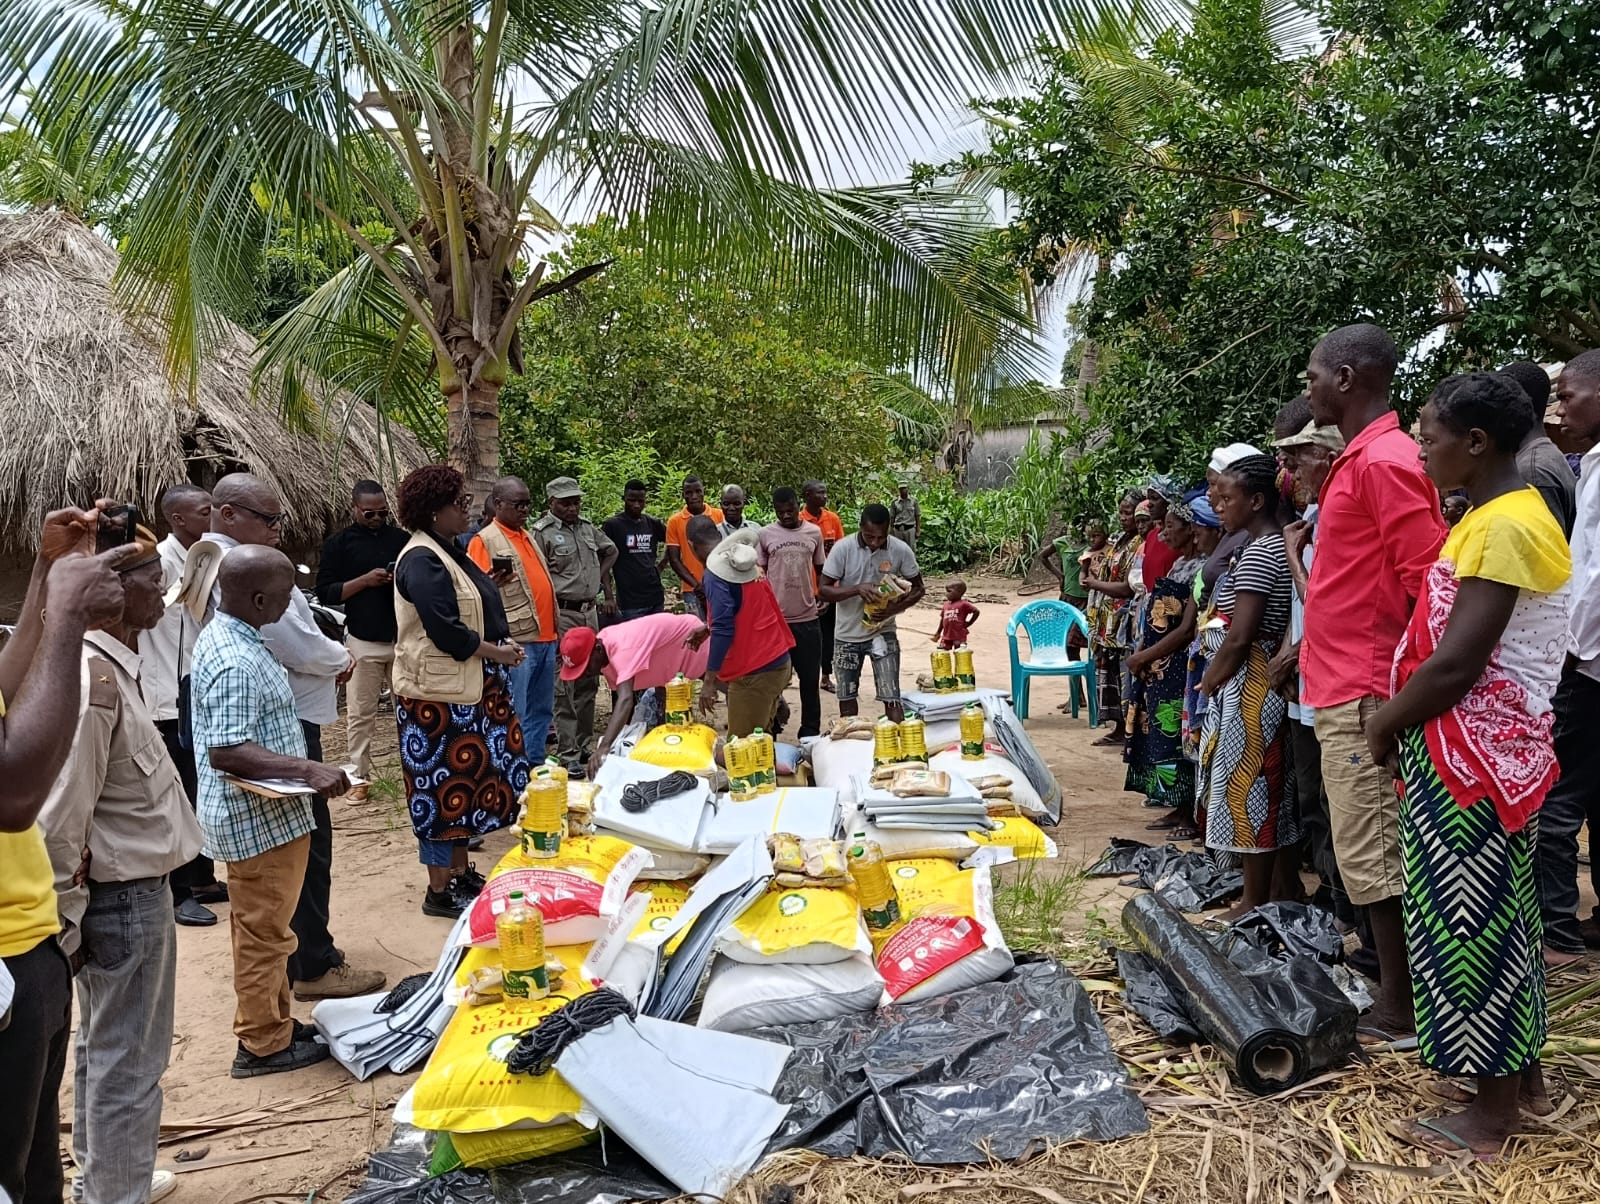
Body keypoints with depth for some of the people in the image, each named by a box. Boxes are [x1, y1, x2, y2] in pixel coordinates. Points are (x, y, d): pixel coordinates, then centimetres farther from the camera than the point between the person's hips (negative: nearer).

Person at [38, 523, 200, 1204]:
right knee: (128, 1061, 5)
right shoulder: (94, 679, -25)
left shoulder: (110, 663, 5)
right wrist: (65, 925, -17)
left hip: (122, 889, 10)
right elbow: (59, 818, -25)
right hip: (125, 898, -10)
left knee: (103, 1046, 23)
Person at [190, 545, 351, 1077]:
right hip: (260, 818, -10)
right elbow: (225, 752, -29)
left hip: (255, 813, 10)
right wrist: (306, 770, -30)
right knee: (264, 932, 3)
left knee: (261, 927, 20)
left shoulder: (222, 634, 7)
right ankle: (263, 1045, 16)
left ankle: (268, 1021, 34)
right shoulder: (238, 663, -26)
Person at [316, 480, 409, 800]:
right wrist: (365, 580, -14)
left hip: (403, 638, 2)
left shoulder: (401, 538, 9)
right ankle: (360, 777, 10)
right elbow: (325, 592, -1)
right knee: (360, 714, 1)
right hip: (363, 641, -2)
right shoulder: (338, 544, 4)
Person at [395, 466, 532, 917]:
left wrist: (504, 640, 2)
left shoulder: (448, 550, 13)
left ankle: (460, 872, 28)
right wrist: (497, 653, -12)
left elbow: (474, 609, 19)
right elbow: (447, 632, -24)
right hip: (438, 692, -10)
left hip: (467, 686, 10)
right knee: (443, 786, -1)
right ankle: (439, 891, 10)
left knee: (467, 779, 16)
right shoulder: (422, 561, -18)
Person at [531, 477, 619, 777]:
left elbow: (610, 551, 29)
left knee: (588, 682, 13)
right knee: (565, 688, -5)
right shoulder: (542, 532, -9)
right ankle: (569, 755, -2)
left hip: (589, 611, 7)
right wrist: (551, 618, -18)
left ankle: (585, 744, 24)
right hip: (562, 614, -7)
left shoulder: (587, 527, 12)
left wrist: (605, 588, 16)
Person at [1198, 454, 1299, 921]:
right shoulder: (1280, 545, 12)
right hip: (1271, 676, 10)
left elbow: (1239, 636, -21)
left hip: (1250, 680, -10)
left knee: (1247, 786, -1)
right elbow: (1278, 621, 13)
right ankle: (1284, 884, 26)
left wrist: (1210, 680, -5)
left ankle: (1255, 901, 9)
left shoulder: (1258, 553, -17)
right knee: (1272, 785, 16)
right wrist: (1219, 676, 11)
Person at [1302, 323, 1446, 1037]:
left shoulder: (1384, 462, -15)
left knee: (1370, 857, -2)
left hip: (1363, 697, -10)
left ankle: (1401, 1008, 9)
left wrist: (1399, 694, -18)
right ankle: (1394, 989, 26)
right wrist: (1313, 656, 20)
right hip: (1344, 689, 10)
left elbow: (1430, 578, -20)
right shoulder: (1359, 460, 16)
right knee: (1373, 853, 15)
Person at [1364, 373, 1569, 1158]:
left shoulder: (1502, 527, -20)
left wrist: (1384, 723, -10)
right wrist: (1400, 718, 9)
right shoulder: (1499, 516, 12)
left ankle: (1493, 1110, 12)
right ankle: (1523, 1074, 31)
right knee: (1493, 915, 18)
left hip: (1475, 755, -10)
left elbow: (1455, 664, -23)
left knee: (1472, 919, 0)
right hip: (1484, 750, 10)